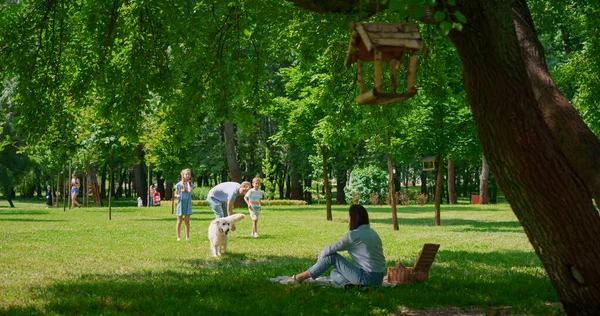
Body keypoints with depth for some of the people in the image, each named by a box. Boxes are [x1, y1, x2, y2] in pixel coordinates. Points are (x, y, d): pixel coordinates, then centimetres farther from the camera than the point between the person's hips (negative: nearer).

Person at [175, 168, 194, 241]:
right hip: (181, 203, -1)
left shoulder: (191, 184, 0)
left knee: (187, 221, 4)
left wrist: (188, 183, -10)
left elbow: (190, 190, -20)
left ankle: (187, 237, 8)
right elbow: (175, 194, 7)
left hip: (188, 203, 1)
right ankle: (178, 237, 9)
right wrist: (177, 196, -16)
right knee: (179, 221, 3)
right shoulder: (179, 184, -1)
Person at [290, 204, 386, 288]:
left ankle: (299, 277, 7)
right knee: (334, 273, 22)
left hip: (367, 277, -8)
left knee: (332, 256, 2)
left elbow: (330, 249, -2)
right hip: (379, 278, 8)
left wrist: (320, 256, 18)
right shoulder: (372, 233, 12)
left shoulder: (353, 235, -11)